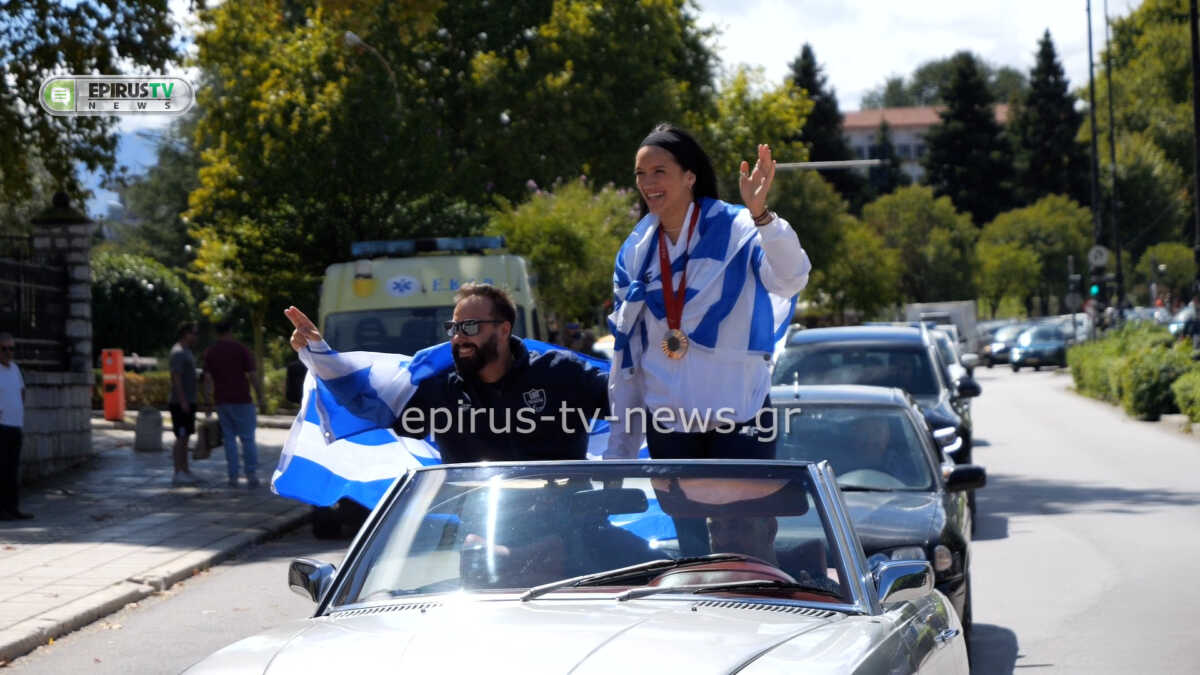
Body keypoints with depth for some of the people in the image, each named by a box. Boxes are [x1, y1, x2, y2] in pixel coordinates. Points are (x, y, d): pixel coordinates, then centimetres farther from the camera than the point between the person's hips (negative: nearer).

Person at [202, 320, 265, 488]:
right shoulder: (241, 349, -6)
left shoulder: (210, 352, 4)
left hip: (222, 401, 3)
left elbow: (207, 379, 0)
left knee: (229, 439, 9)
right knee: (247, 438, 1)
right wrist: (260, 396, -1)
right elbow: (251, 375, -9)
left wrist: (208, 403, 3)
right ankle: (251, 474, -8)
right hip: (242, 399, -3)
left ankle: (233, 476, 6)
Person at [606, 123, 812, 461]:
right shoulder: (635, 252, 8)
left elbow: (791, 279, -24)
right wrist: (619, 451, 11)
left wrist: (761, 215, -41)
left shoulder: (736, 229, -6)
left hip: (739, 419, -4)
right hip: (666, 427, 4)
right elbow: (626, 351, 11)